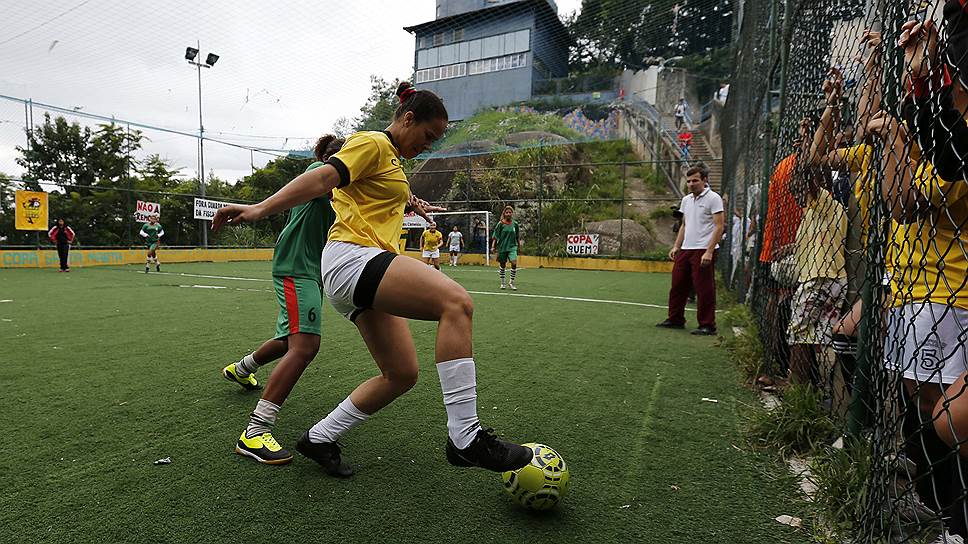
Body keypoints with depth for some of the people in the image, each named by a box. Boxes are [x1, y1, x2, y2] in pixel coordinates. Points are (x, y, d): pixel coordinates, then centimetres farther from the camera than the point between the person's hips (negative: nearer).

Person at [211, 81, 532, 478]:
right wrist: (260, 209, -26)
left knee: (401, 375, 8)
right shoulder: (373, 143, -2)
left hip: (367, 270, 10)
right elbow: (322, 178, -16)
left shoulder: (391, 159, 27)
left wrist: (406, 203, 42)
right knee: (457, 302, -29)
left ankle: (319, 438, 22)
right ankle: (464, 437, -28)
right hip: (351, 256, -10)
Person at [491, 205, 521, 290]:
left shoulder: (515, 224, 4)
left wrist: (519, 244, 14)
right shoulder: (500, 224, -4)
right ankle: (502, 282, 26)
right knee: (502, 265, 8)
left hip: (512, 246, 1)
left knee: (514, 262, -17)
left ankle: (511, 282, -2)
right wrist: (493, 246, -8)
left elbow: (517, 236, 15)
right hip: (502, 247, -1)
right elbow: (495, 236, -3)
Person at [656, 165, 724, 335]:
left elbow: (719, 227, -11)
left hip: (704, 251, -7)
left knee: (704, 289, -4)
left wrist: (709, 251, -18)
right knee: (677, 284, 9)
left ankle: (707, 325, 6)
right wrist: (676, 246, 14)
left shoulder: (713, 198, -6)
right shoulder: (686, 200, 16)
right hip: (685, 249, 7)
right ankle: (675, 320, 22)